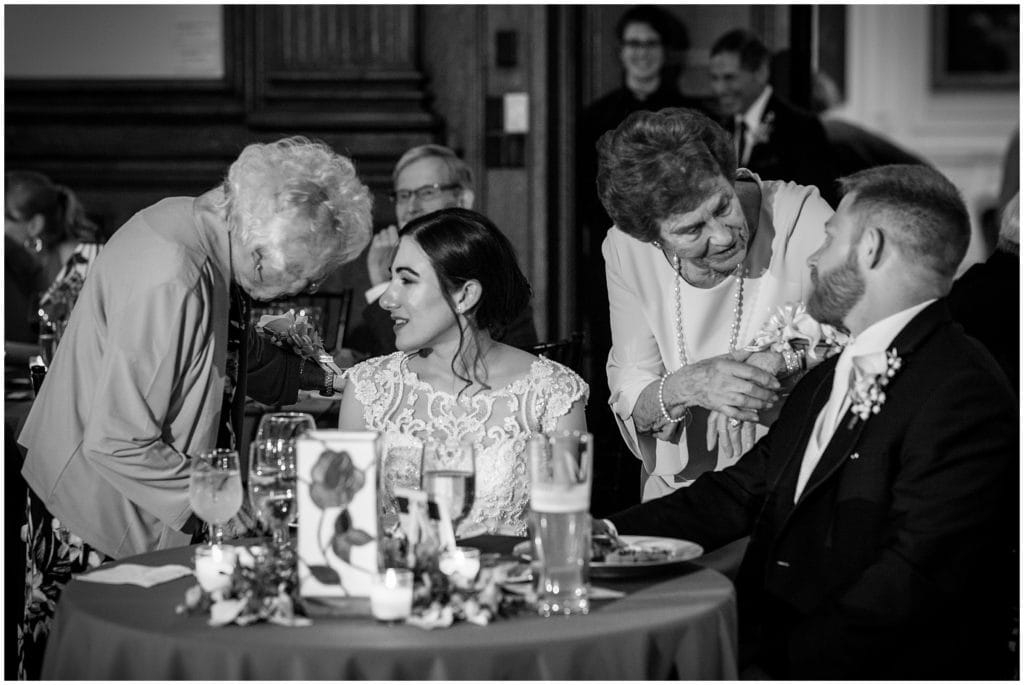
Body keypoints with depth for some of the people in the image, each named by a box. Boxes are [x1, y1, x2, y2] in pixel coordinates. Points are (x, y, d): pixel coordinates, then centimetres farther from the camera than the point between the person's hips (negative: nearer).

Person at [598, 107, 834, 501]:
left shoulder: (802, 218, -15)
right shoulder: (626, 250, -5)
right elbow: (629, 401, -5)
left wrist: (781, 363, -30)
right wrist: (686, 387, -26)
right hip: (678, 493, 3)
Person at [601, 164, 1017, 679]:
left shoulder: (965, 395, -12)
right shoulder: (825, 380, 20)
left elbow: (913, 579, -20)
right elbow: (739, 493, 17)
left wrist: (773, 667, -21)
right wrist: (609, 535, 3)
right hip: (762, 646, 8)